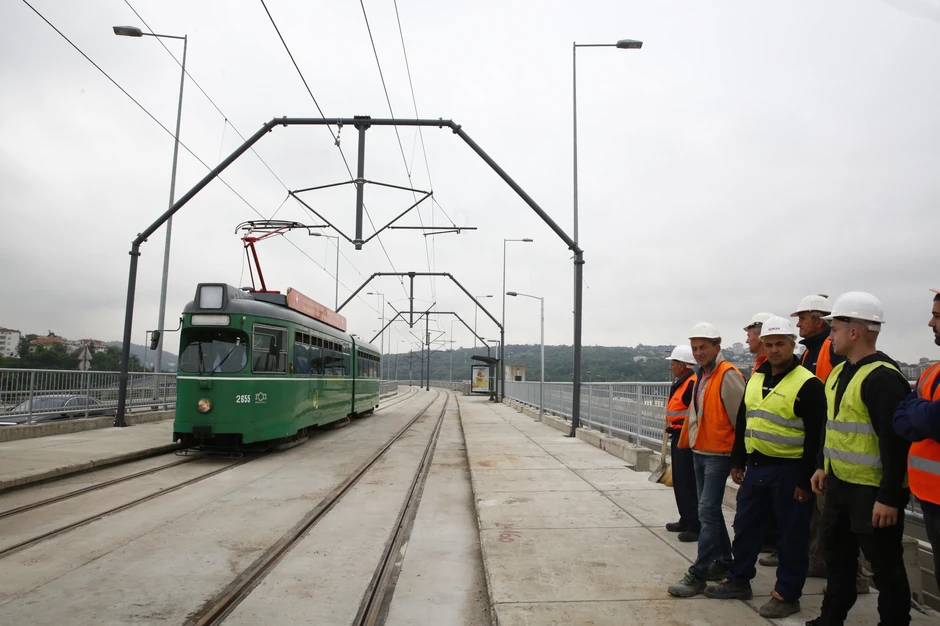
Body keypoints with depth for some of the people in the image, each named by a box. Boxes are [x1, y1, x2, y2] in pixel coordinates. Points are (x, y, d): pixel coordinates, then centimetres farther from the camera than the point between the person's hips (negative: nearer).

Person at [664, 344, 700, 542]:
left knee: (688, 484, -5)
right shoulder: (679, 383, 14)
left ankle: (696, 526, 4)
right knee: (679, 482, 17)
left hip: (686, 440, -11)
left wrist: (684, 440, -22)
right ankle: (686, 520, 29)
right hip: (677, 438, 11)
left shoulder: (693, 384, -18)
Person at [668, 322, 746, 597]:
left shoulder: (728, 376, -17)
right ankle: (724, 561, 32)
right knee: (710, 510, 17)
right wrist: (692, 439, 15)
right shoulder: (700, 375, 10)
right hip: (699, 451, 9)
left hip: (718, 454, -9)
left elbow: (741, 417, -17)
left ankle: (698, 575, -2)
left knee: (707, 511, -8)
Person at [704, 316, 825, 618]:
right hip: (756, 466, 7)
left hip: (789, 470, -7)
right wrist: (738, 461, 14)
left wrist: (806, 480, -15)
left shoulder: (807, 384, -13)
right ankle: (739, 581, 30)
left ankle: (787, 594, 21)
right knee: (746, 526, 15)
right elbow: (742, 423, 16)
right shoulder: (755, 379, 9)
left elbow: (815, 436, -15)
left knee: (792, 534, 7)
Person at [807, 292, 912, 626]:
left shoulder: (882, 377, -21)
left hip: (874, 492, -9)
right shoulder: (840, 372, 9)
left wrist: (889, 497, -24)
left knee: (885, 566, 6)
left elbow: (896, 441, -24)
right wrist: (822, 466, 19)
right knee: (837, 554, 21)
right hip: (840, 484, 10)